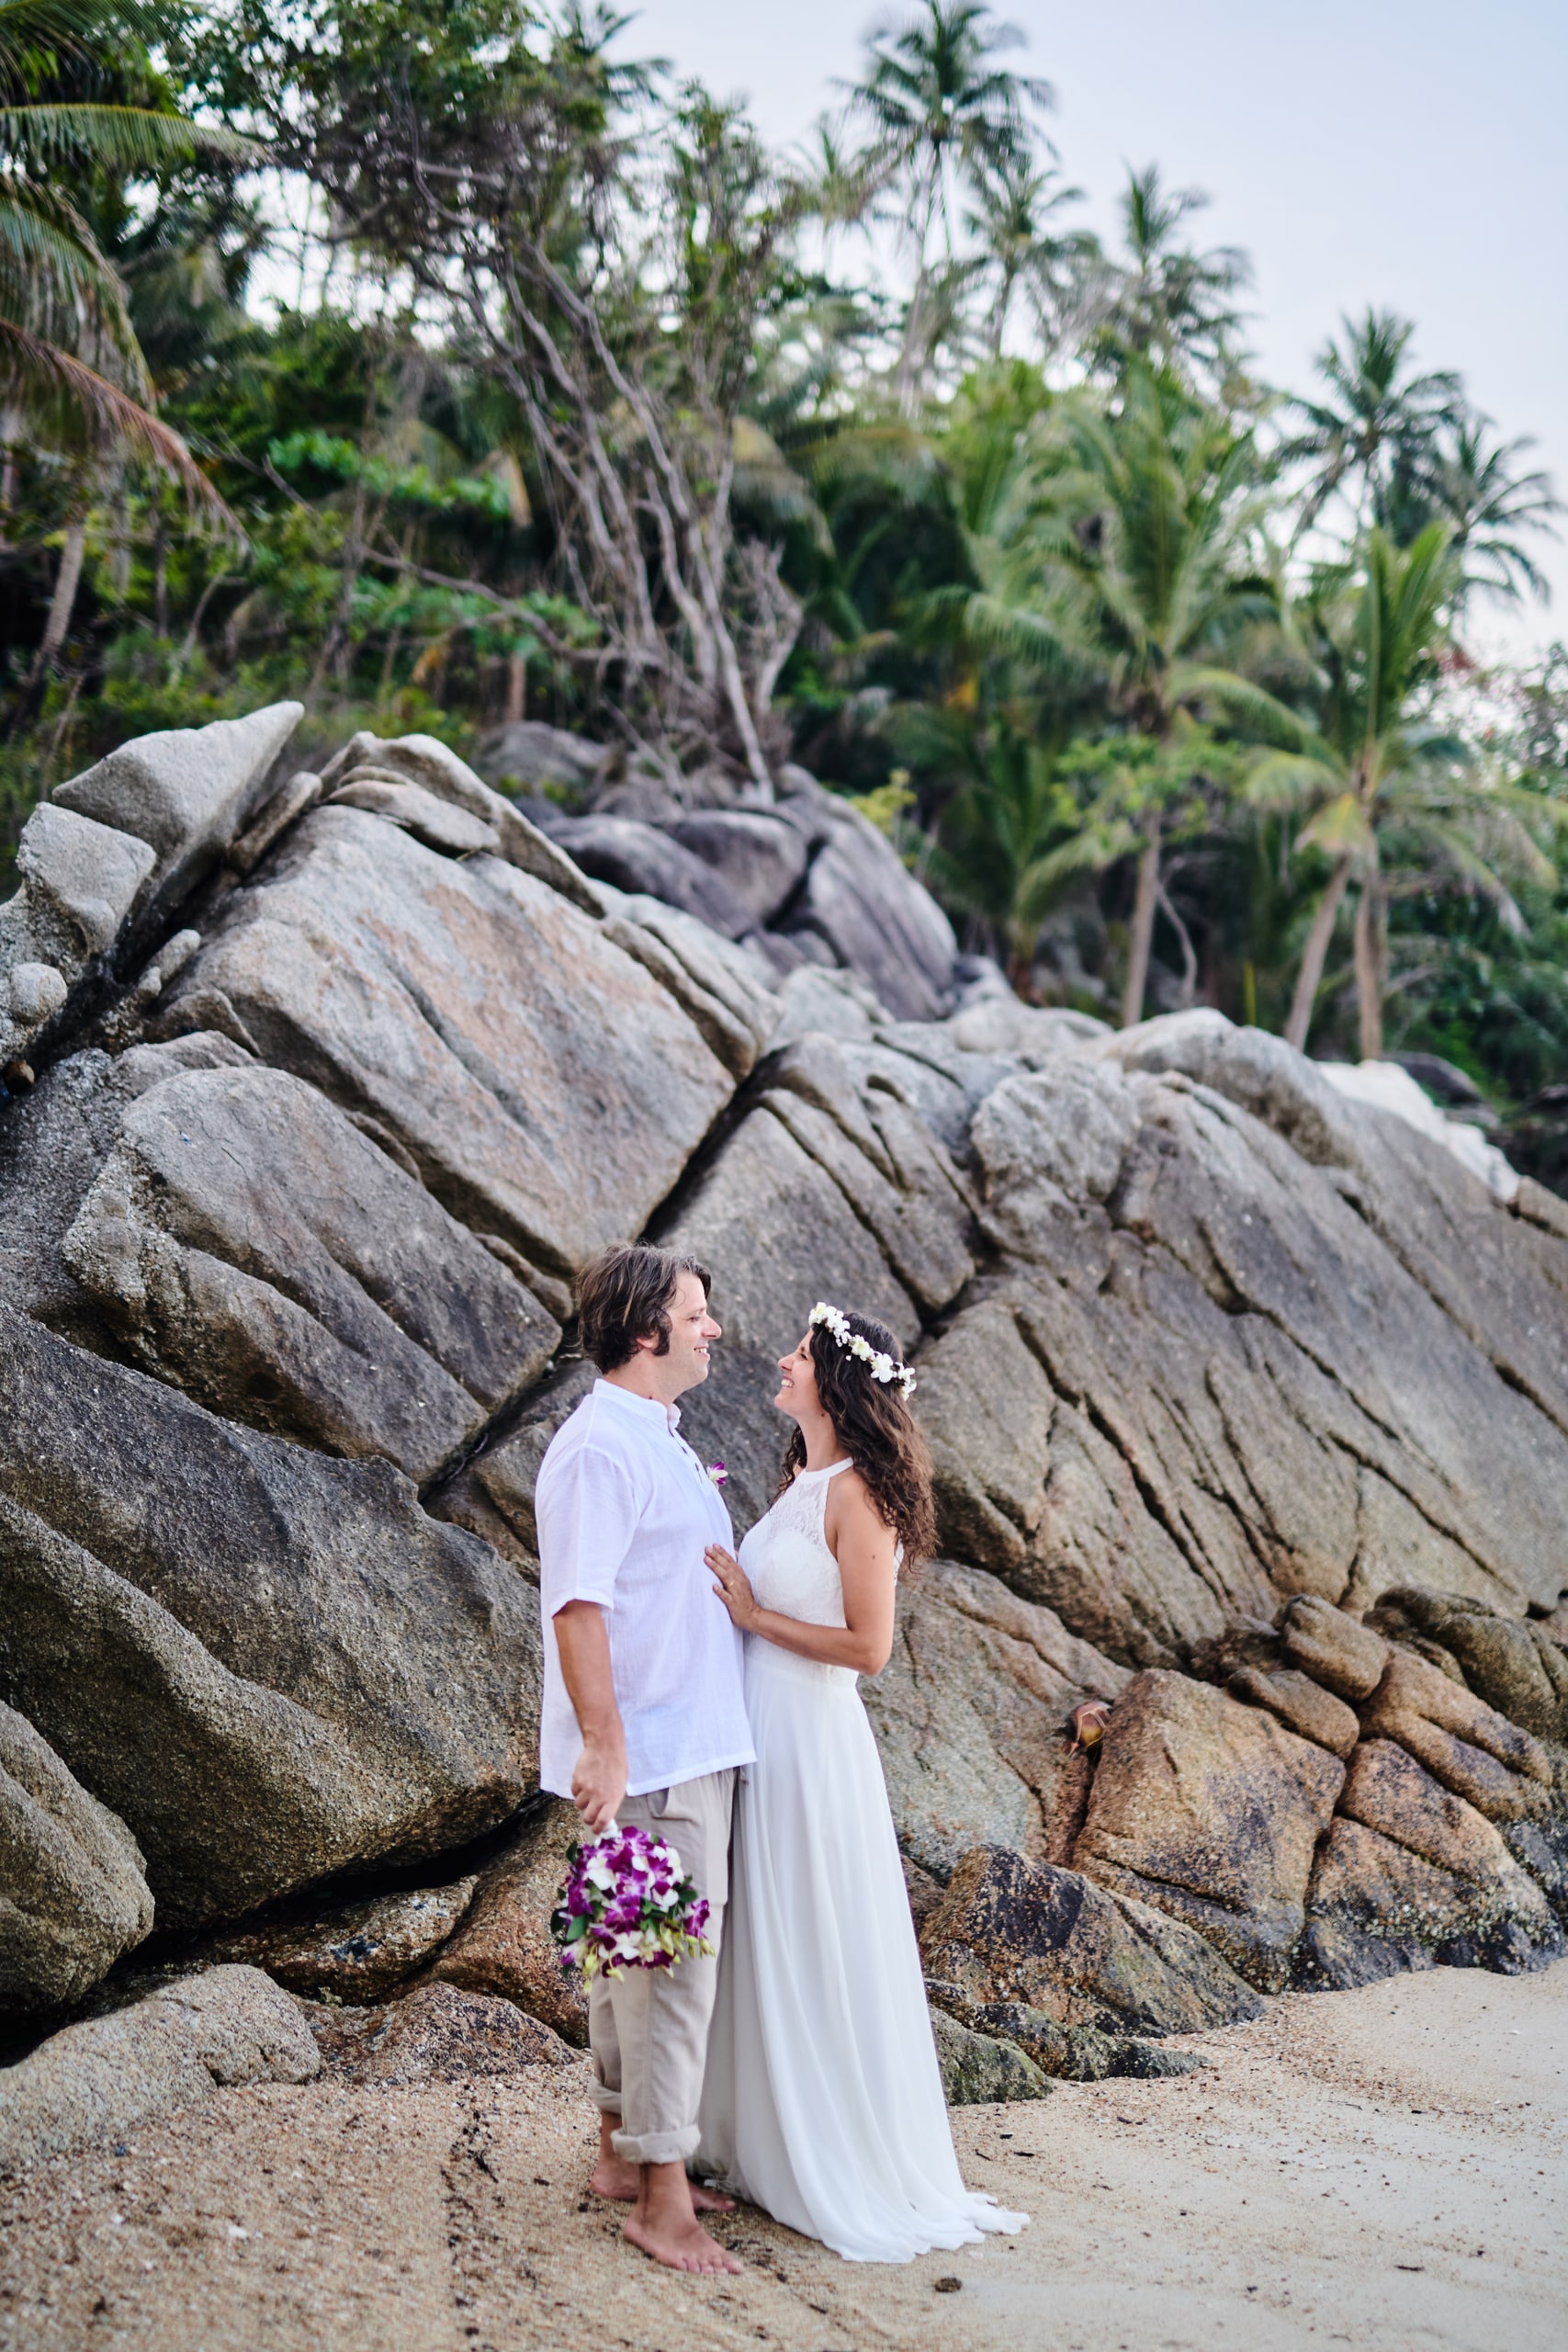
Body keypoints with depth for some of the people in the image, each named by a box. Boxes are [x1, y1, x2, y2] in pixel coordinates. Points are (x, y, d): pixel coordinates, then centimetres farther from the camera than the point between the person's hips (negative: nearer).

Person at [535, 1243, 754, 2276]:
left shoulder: (661, 1443, 16)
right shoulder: (600, 1447, -16)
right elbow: (577, 1604, -23)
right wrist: (604, 1744, -27)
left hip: (695, 1745, 10)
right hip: (651, 1757, -10)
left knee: (637, 1958, 17)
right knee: (671, 1965, -7)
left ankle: (625, 2155, 27)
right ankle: (662, 2201, -1)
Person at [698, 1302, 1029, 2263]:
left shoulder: (856, 1496, -16)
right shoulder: (801, 1484, 11)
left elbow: (869, 1646, -19)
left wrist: (755, 1615, -14)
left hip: (812, 1742, -9)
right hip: (762, 1733, 9)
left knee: (816, 1952, 1)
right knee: (763, 1949, 16)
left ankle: (852, 2173, 13)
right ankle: (768, 2145, 28)